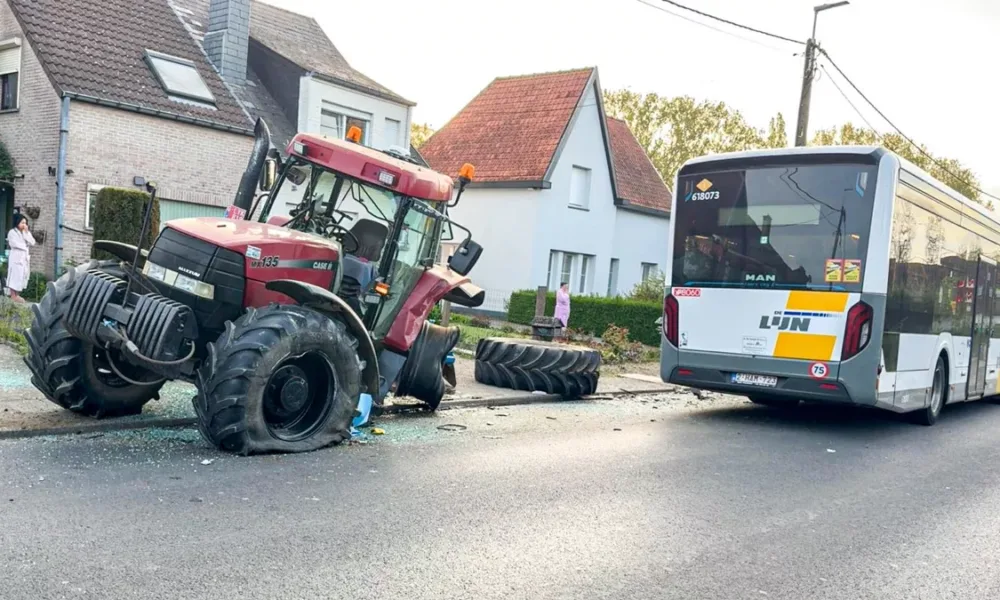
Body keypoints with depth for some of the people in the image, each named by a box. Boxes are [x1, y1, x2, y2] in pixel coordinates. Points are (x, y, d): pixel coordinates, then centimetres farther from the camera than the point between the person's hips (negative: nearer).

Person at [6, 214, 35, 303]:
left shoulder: (27, 233, 16)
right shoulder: (12, 232, -4)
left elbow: (32, 243, 3)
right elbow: (14, 243, -15)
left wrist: (26, 232, -4)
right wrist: (25, 246, -7)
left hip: (25, 257, 6)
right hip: (16, 257, -6)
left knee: (22, 276, 5)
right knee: (14, 276, -7)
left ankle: (17, 295, 10)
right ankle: (13, 296, -4)